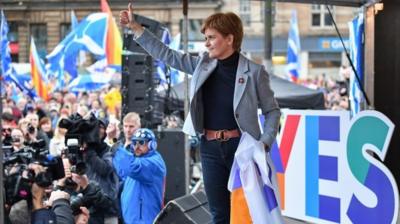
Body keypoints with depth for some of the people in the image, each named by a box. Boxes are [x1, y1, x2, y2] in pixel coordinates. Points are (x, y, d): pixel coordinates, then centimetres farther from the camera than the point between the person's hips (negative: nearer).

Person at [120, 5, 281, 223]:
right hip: (210, 148, 4)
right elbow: (166, 55, 11)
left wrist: (265, 143, -13)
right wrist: (135, 27, 8)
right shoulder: (202, 64, 6)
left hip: (240, 146, -4)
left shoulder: (254, 71, -6)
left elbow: (272, 110, 0)